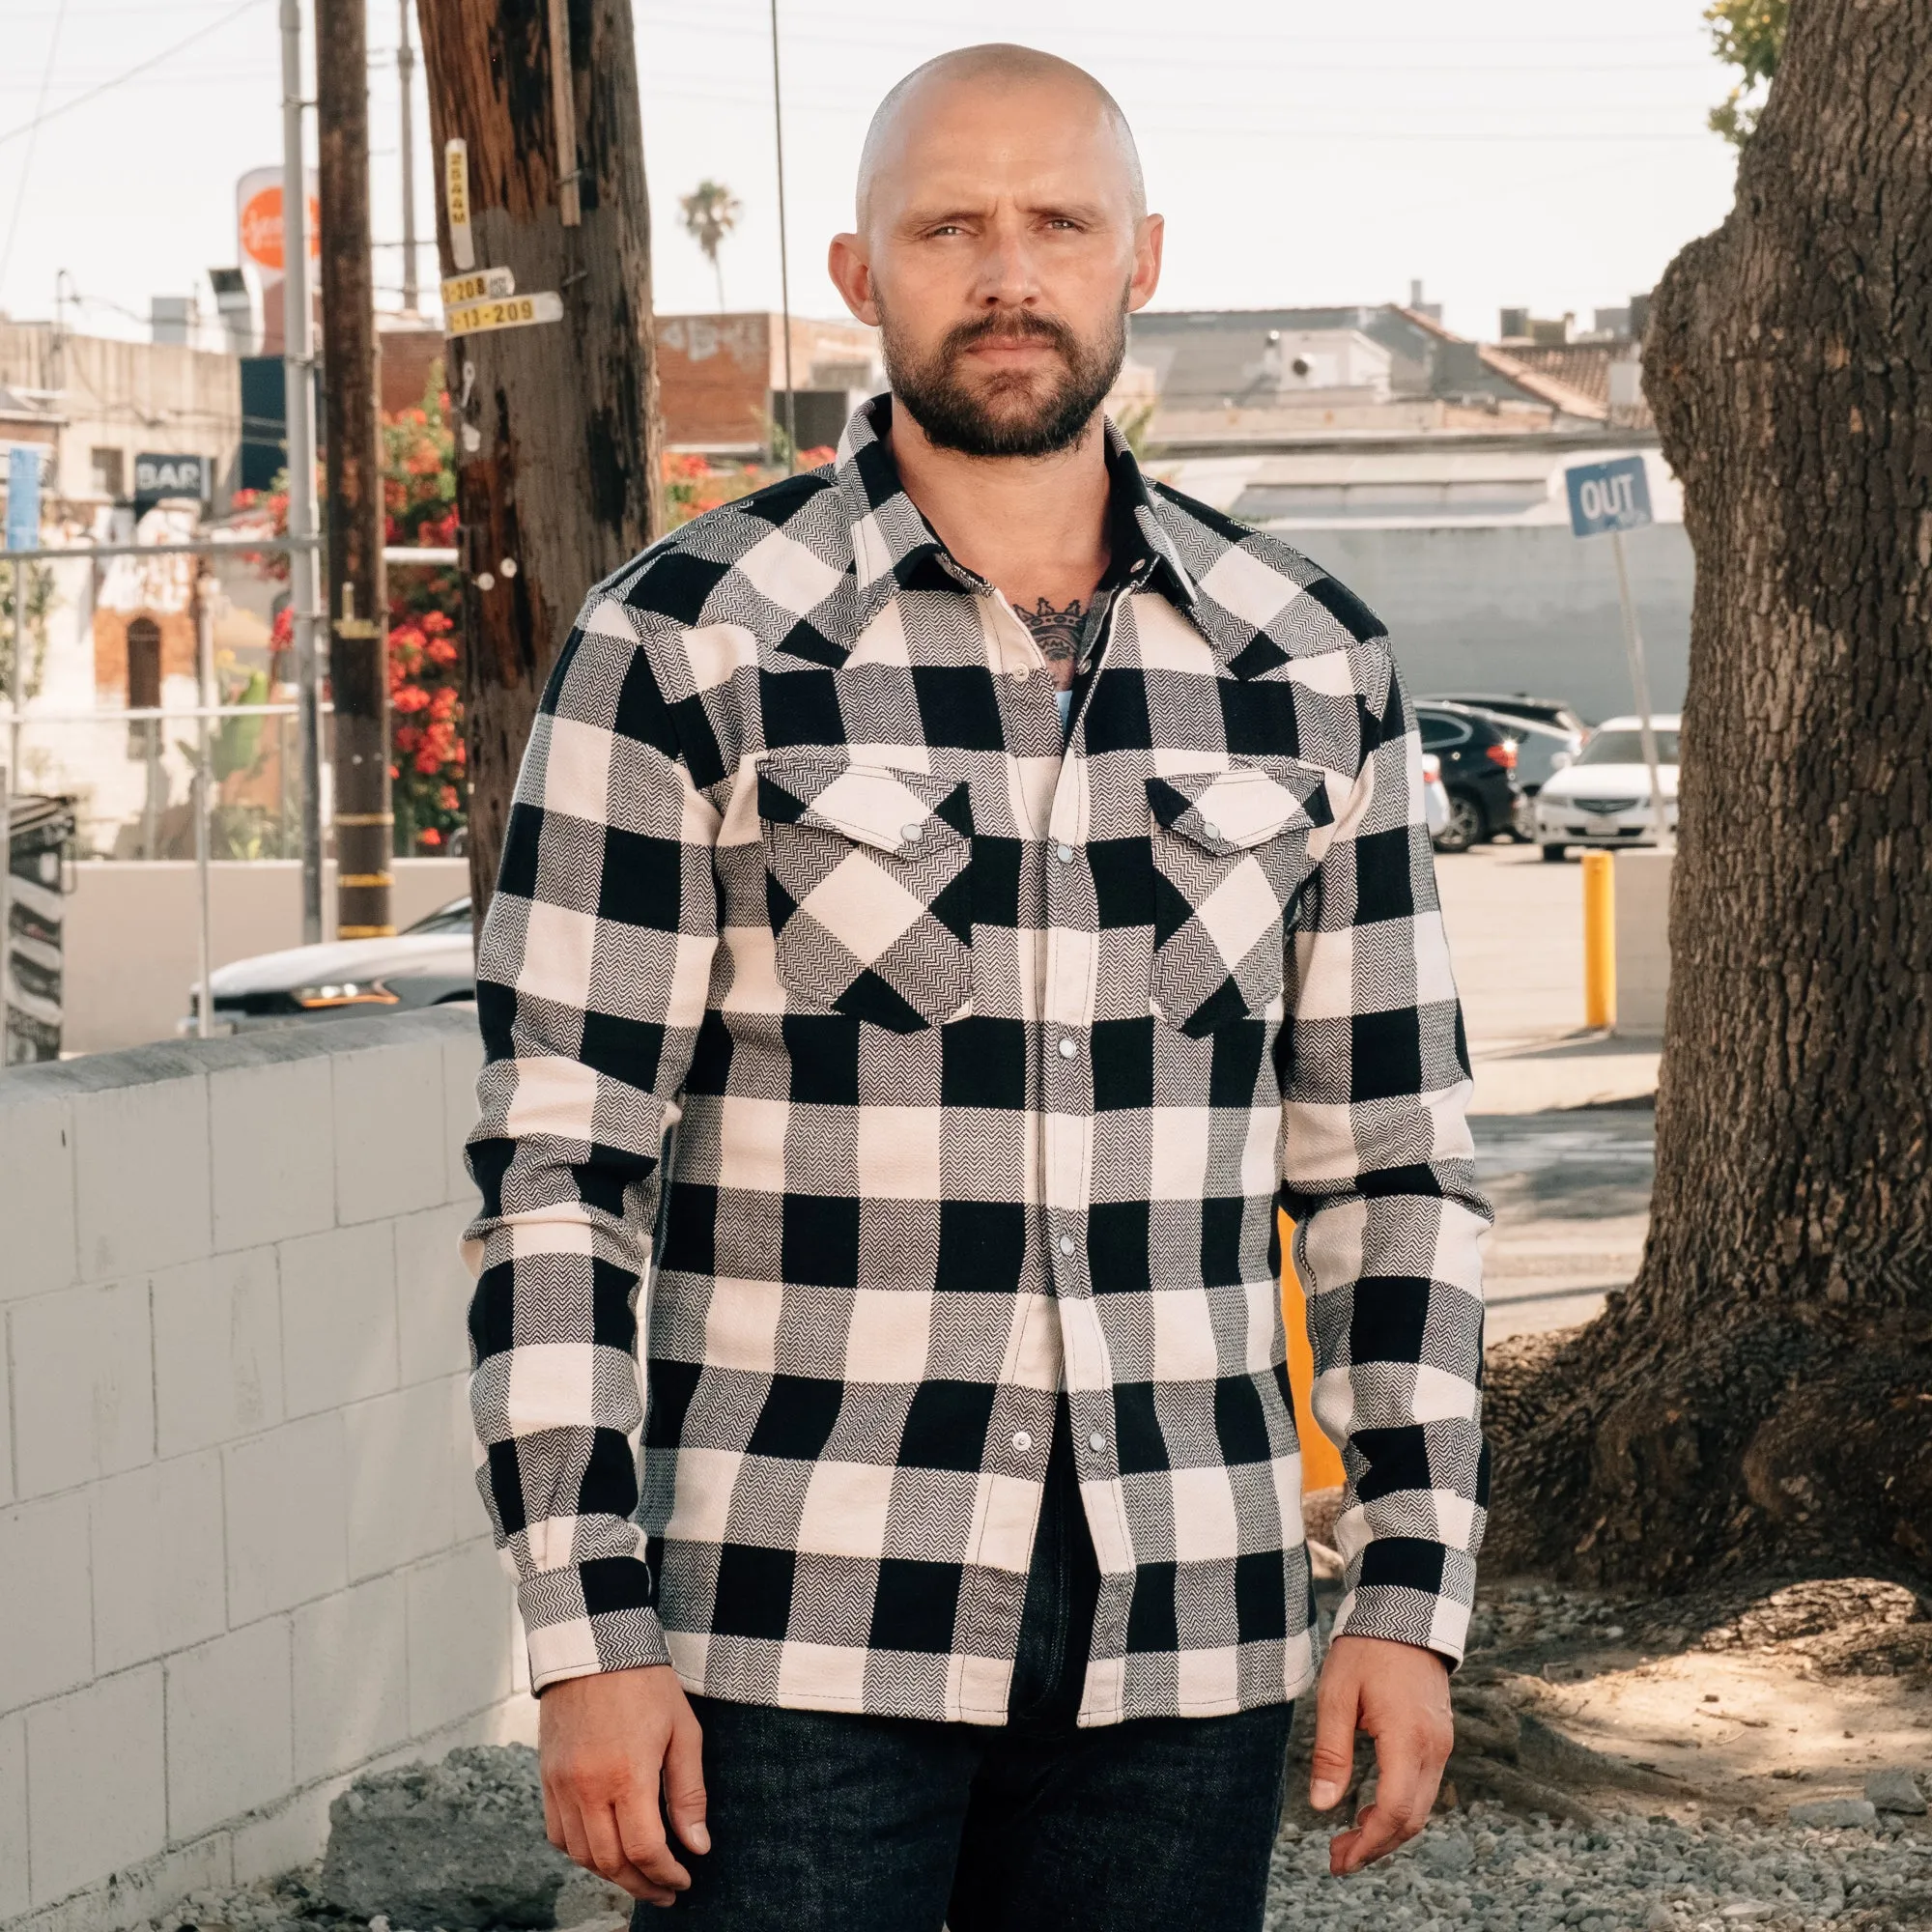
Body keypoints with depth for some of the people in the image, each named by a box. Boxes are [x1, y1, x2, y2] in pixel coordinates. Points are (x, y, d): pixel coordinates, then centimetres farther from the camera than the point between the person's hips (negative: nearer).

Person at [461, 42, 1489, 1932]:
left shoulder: (1310, 668, 6)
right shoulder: (682, 646, -4)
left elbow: (1387, 1156, 11)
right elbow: (556, 1160, -6)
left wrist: (1412, 1588, 4)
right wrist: (589, 1635, -11)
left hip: (1178, 1636, 3)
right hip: (798, 1635, -3)